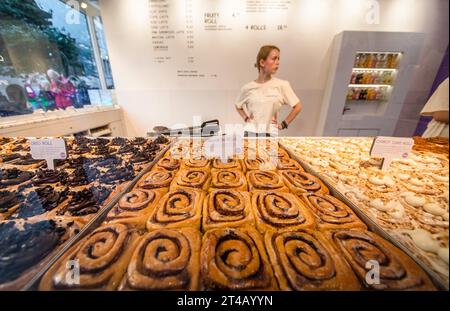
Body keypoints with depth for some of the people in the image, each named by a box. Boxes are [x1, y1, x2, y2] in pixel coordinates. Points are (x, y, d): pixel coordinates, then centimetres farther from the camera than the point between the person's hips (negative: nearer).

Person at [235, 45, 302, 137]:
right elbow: (238, 106, 19)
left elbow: (297, 107, 6)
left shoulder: (282, 85, -2)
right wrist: (245, 118, 5)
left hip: (270, 134, 0)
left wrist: (283, 124, 3)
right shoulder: (248, 88, 0)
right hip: (250, 133, 1)